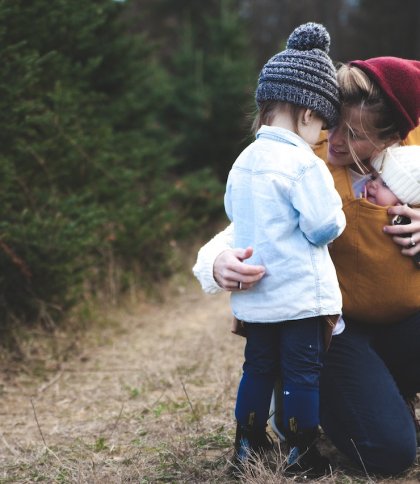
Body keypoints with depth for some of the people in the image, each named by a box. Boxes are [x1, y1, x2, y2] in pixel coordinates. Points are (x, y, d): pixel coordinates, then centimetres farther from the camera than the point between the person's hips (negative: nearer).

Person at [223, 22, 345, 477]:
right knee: (303, 372, 3)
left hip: (254, 297, 7)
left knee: (258, 367, 18)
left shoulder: (243, 161, 6)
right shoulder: (304, 164, -17)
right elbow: (324, 226, -17)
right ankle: (302, 455, 11)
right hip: (300, 294, -7)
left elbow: (233, 211, 20)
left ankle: (247, 444, 27)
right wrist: (336, 213, 4)